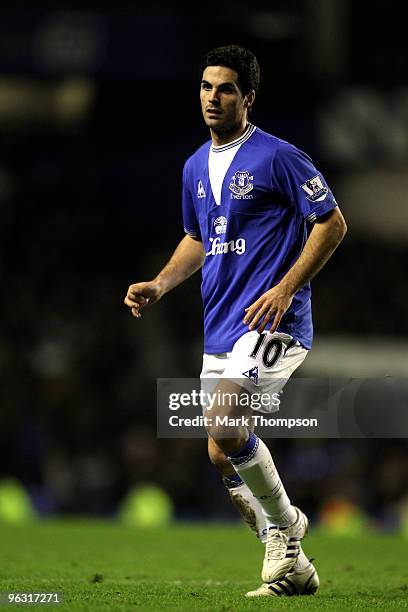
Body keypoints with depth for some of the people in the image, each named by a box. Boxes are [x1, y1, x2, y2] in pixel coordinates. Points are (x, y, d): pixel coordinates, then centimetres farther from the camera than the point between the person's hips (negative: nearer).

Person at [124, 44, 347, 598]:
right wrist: (159, 286, 12)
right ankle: (292, 566, 18)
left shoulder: (278, 157, -8)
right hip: (220, 331, 8)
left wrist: (285, 288, -16)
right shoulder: (196, 167, 15)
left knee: (224, 424, -25)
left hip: (273, 323, -8)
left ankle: (285, 526, -2)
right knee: (223, 453, 4)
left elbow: (332, 223, -8)